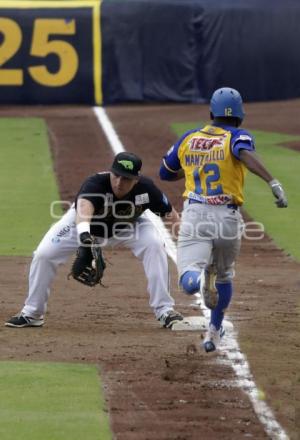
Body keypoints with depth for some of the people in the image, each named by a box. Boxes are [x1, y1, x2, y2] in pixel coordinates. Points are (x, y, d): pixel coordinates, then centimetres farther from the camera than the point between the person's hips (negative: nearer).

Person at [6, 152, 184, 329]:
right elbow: (84, 206, -66)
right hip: (83, 222, -1)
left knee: (155, 246, -23)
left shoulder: (145, 188, -32)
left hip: (127, 225, 1)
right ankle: (32, 314, 9)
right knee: (43, 255, -12)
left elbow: (169, 211, -17)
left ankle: (165, 310, -12)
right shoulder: (95, 184, -44)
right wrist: (83, 232, -85)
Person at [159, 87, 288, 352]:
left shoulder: (189, 139, 14)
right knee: (224, 276, 27)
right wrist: (273, 182, -35)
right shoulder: (238, 136, 2)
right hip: (228, 219, 0)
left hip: (194, 216, 0)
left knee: (189, 281, -13)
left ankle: (201, 279, -48)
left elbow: (165, 173, 26)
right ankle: (215, 333, 34)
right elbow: (246, 153, -23)